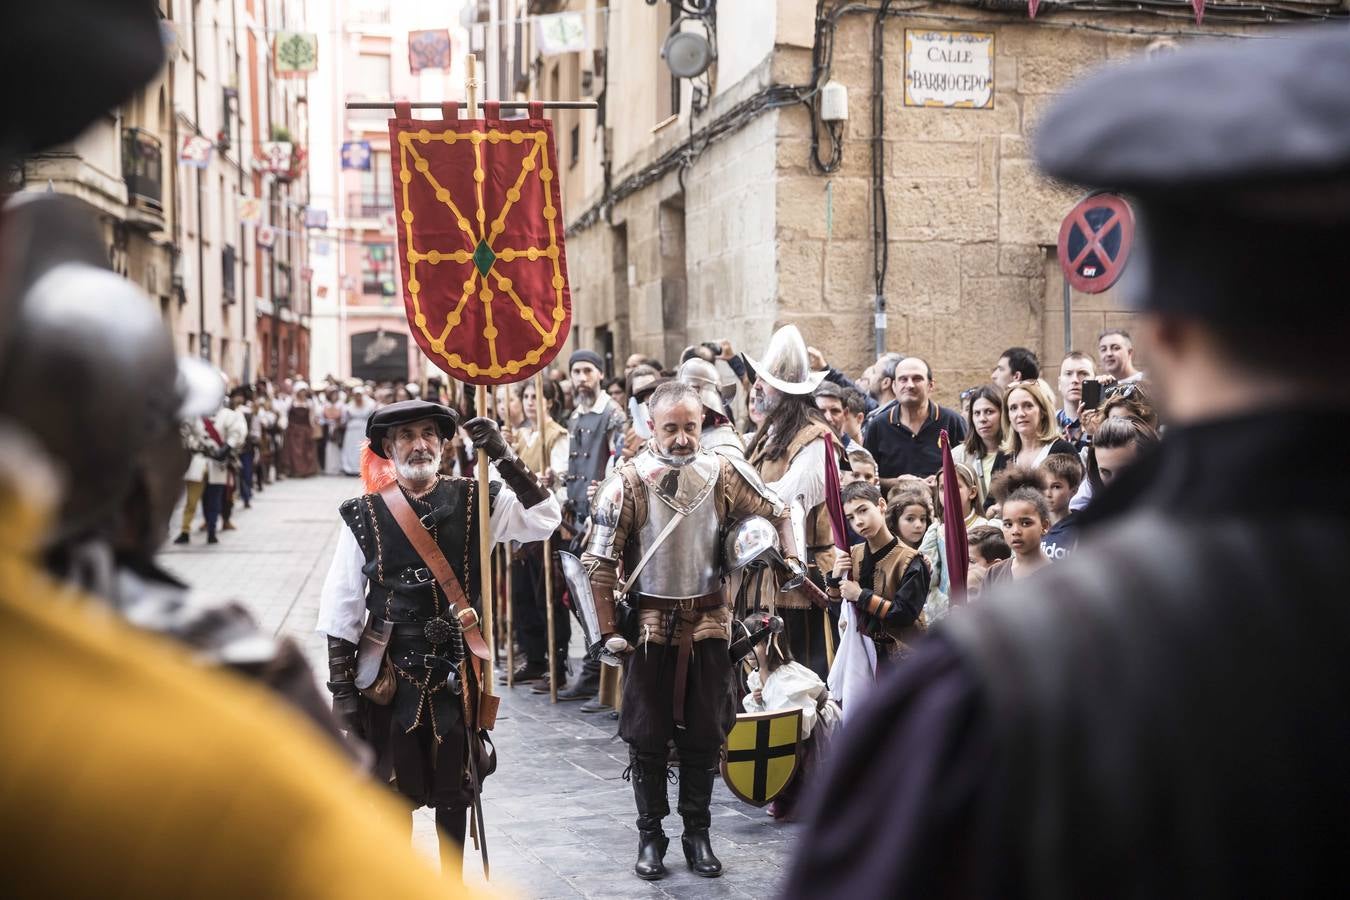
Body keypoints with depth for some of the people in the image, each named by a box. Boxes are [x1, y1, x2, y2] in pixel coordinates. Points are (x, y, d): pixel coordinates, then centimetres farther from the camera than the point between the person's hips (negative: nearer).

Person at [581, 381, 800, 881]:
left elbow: (776, 513, 11)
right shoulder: (628, 482, -10)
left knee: (704, 735, 9)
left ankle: (697, 834, 23)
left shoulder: (721, 474, -2)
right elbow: (600, 561, -8)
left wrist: (791, 560, -4)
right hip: (650, 626, -2)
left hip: (708, 623, 2)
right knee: (647, 737, 6)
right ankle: (650, 836, 20)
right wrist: (609, 630, -10)